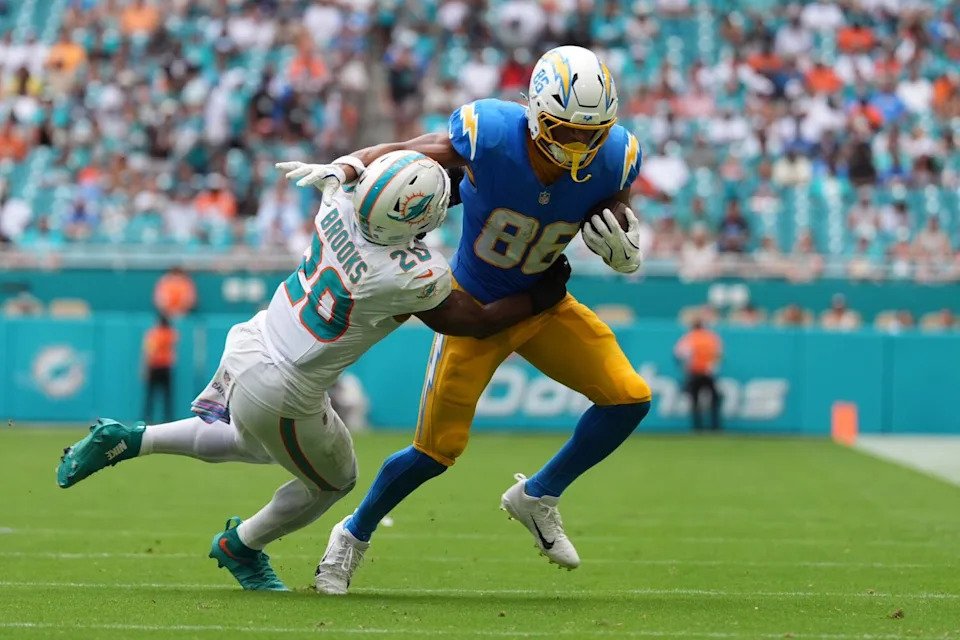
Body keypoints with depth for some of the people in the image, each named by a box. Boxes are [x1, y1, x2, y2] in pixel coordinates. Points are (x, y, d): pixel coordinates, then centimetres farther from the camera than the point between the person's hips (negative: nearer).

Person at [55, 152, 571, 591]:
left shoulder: (339, 206, -12)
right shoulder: (412, 278, -27)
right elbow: (475, 323, -8)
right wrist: (539, 297, 5)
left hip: (246, 346, 6)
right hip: (281, 394, -6)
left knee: (259, 446, 36)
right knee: (333, 482, 24)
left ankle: (128, 441, 26)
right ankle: (241, 547, 43)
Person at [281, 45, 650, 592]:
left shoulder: (613, 159, -21)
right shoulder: (489, 136, -31)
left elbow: (617, 224, -2)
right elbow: (403, 154, -12)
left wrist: (625, 253, -25)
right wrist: (341, 170, -27)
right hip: (473, 306, -4)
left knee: (629, 399, -9)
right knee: (439, 448, -2)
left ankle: (539, 496, 13)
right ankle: (356, 536, 25)